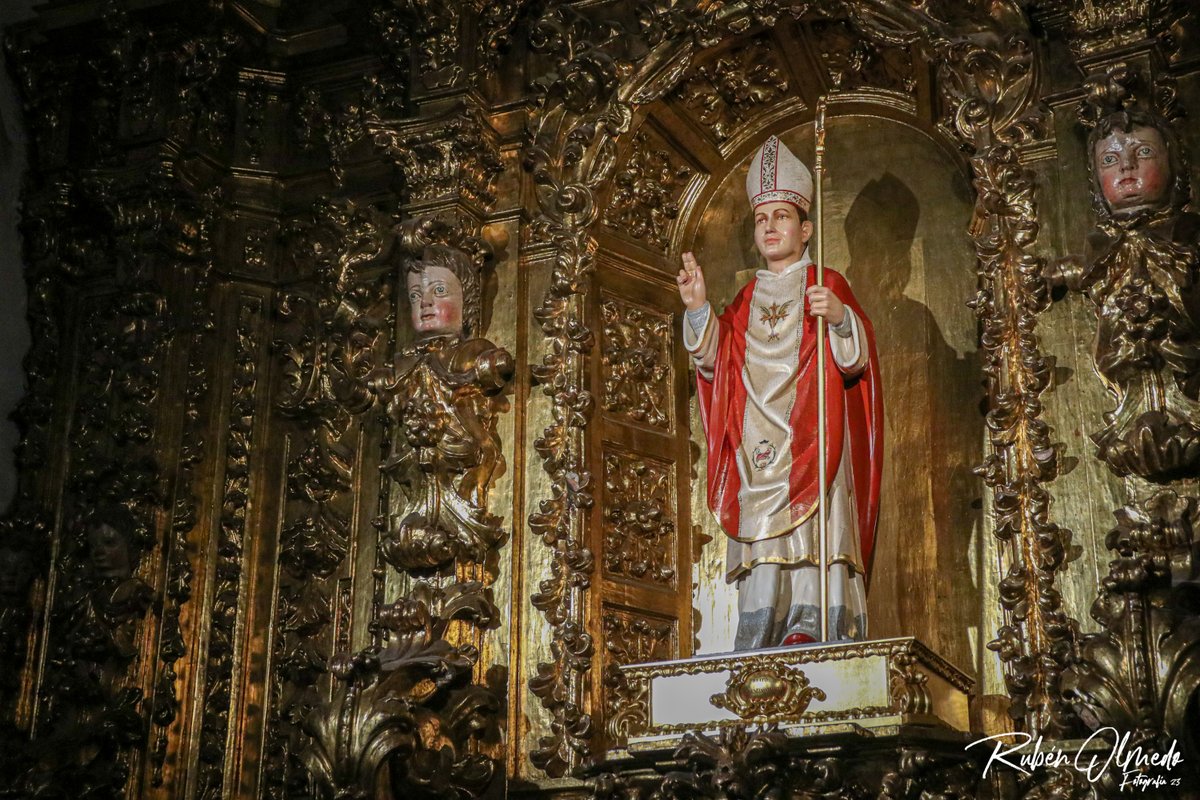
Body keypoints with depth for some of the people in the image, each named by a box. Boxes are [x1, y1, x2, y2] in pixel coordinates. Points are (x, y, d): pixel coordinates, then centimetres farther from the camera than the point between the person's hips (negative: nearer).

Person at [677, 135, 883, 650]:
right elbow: (716, 360, 11)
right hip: (758, 447, 3)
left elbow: (857, 355, -3)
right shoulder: (747, 300, 23)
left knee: (811, 535, -15)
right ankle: (762, 643, -12)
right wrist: (698, 309, -4)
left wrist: (840, 318, -24)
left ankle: (811, 630, -20)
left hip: (810, 439, -3)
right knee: (763, 542, -7)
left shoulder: (827, 287, 11)